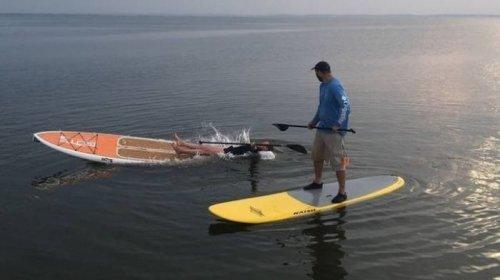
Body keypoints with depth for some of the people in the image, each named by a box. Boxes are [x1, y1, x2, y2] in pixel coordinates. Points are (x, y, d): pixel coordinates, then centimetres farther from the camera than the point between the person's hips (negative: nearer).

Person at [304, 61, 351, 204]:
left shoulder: (335, 86, -19)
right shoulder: (323, 86, 12)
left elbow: (346, 105, -26)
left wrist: (338, 124, -33)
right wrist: (314, 121, 29)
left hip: (334, 130, -10)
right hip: (322, 127, 10)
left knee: (337, 161, -4)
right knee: (316, 155, 22)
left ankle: (342, 192, 5)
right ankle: (317, 181, 41)